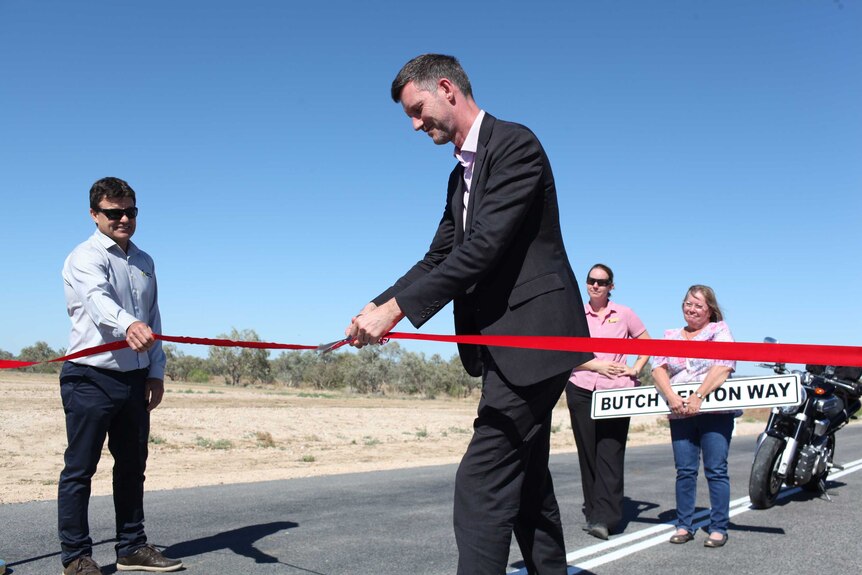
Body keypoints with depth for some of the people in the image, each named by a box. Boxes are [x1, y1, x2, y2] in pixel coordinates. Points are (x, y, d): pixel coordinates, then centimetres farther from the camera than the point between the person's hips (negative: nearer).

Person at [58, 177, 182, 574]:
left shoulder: (144, 262, 13)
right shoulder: (85, 258, -8)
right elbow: (96, 299, -30)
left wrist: (156, 373, 9)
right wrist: (126, 324, -49)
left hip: (135, 379, 7)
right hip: (91, 378, -7)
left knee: (132, 466, 13)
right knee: (80, 469, 1)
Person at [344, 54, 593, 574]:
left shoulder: (515, 144, -11)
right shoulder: (461, 174, 18)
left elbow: (485, 246, -22)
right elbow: (439, 256, 14)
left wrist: (398, 308, -23)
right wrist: (379, 306, -1)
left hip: (532, 336, -10)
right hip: (507, 343, 10)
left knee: (482, 480, -13)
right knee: (526, 481, 16)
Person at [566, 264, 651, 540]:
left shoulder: (624, 314, 8)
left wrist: (636, 369, 4)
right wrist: (597, 365, -7)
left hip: (616, 392, -1)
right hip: (581, 390, 1)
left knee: (610, 454, -8)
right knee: (588, 453, 3)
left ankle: (605, 518, -11)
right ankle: (593, 513, 13)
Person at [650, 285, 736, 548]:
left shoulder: (720, 330, 5)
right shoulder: (670, 336, 17)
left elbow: (723, 367, -10)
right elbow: (658, 368, 3)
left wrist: (698, 397, -19)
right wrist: (671, 397, -15)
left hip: (715, 410, -3)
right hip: (680, 412, 3)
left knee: (716, 470, -2)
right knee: (685, 471, 4)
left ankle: (718, 528, 4)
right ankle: (684, 526, 11)